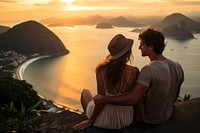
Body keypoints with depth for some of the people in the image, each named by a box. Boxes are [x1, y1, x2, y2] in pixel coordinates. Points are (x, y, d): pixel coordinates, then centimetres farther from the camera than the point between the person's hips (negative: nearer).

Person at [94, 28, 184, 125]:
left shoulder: (148, 70, -32)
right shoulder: (177, 66, -8)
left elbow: (132, 100, -38)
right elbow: (175, 95, 7)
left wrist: (103, 99, -30)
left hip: (149, 119, -7)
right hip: (167, 116, 7)